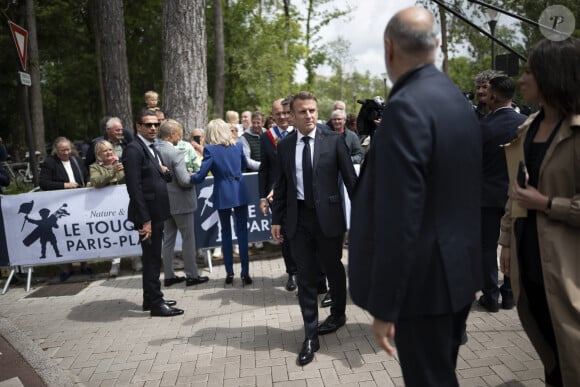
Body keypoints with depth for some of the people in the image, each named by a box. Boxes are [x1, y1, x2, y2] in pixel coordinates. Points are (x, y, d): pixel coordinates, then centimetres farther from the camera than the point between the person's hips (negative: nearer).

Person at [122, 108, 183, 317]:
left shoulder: (152, 148, 14)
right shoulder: (134, 149, -14)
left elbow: (161, 179, 18)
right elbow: (134, 188, -20)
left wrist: (165, 172, -5)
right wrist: (145, 219, -22)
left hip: (156, 212, 9)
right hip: (147, 214, -9)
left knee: (153, 258, 17)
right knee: (152, 258, -1)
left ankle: (151, 299, 29)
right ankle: (156, 303, 10)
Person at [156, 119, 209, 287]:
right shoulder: (176, 153, -20)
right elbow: (184, 180, -22)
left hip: (164, 202, 7)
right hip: (180, 202, -7)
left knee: (168, 239, 15)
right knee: (188, 239, 5)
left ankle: (169, 276, 22)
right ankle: (191, 275, 13)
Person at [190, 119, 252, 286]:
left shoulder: (210, 149, -9)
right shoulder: (238, 146, 3)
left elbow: (201, 176, -12)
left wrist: (189, 178, 6)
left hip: (223, 195, -2)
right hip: (240, 193, 2)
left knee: (226, 232, 11)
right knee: (242, 232, 5)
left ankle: (229, 273, 15)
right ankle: (245, 273, 4)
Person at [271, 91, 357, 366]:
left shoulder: (334, 140, -3)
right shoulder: (284, 146, 5)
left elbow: (350, 177, -2)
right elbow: (280, 185, 9)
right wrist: (276, 219, 7)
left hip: (328, 215, -2)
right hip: (298, 217, 2)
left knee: (334, 269, 16)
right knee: (306, 277, 5)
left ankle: (338, 314, 43)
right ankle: (310, 336, 16)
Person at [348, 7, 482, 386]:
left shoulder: (406, 106, -21)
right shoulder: (458, 99, 9)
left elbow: (398, 218, -25)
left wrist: (384, 307, -19)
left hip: (425, 280, -9)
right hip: (459, 270, 9)